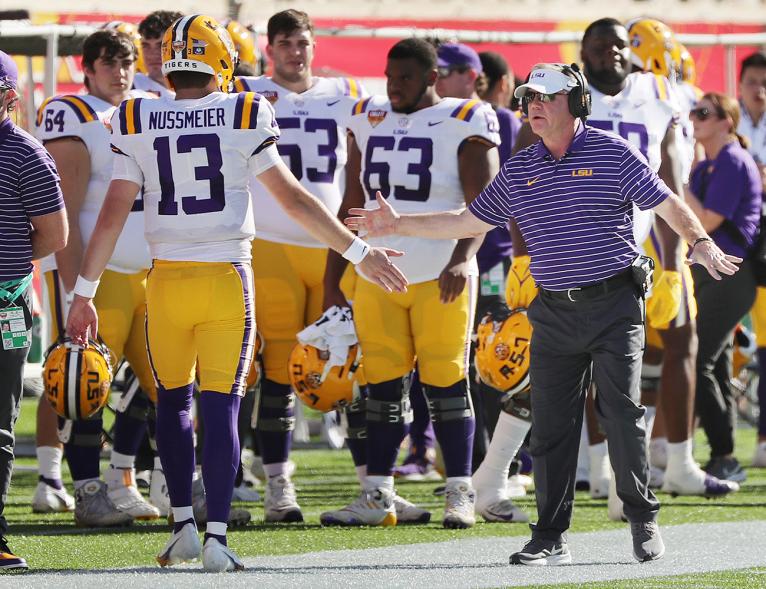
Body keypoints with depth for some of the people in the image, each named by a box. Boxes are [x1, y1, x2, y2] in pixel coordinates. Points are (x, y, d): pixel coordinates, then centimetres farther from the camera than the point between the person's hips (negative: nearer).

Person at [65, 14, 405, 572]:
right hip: (228, 277, -1)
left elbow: (114, 212, -1)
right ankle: (216, 536, -5)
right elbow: (293, 197, -2)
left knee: (172, 399, 18)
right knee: (221, 406, 1)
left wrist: (84, 292, 5)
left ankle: (183, 522, 12)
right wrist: (360, 252, 5)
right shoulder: (244, 118, -3)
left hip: (167, 279, 2)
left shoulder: (138, 123, 1)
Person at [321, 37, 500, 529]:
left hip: (440, 279, -5)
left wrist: (461, 260, -23)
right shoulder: (370, 121, 13)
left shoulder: (464, 124, -4)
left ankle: (460, 495, 3)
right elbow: (353, 204, 18)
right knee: (383, 389, 5)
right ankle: (377, 497, 7)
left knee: (445, 384, -3)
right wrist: (333, 272, 14)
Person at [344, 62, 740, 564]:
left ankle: (644, 521, 8)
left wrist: (702, 244, -21)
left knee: (623, 413, -7)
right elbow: (469, 222, 17)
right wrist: (399, 225, 14)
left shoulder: (614, 153, -3)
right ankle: (551, 538, 6)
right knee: (550, 423, 1)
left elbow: (668, 204, -4)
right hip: (554, 312, 4)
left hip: (615, 303, -4)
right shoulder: (518, 171, 10)